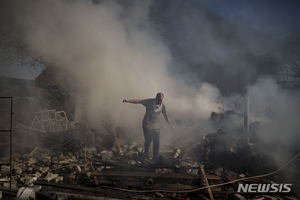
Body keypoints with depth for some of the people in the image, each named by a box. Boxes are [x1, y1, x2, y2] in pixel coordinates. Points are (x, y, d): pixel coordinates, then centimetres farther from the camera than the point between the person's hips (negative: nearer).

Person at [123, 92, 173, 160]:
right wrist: (128, 101, -32)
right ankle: (146, 156, 26)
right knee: (148, 141, 3)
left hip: (156, 126, 3)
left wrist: (170, 124, 17)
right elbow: (139, 101, -21)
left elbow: (165, 116, 11)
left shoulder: (163, 105, -2)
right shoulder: (149, 101, -14)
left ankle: (155, 158, 17)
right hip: (147, 125, -3)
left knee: (156, 143, 1)